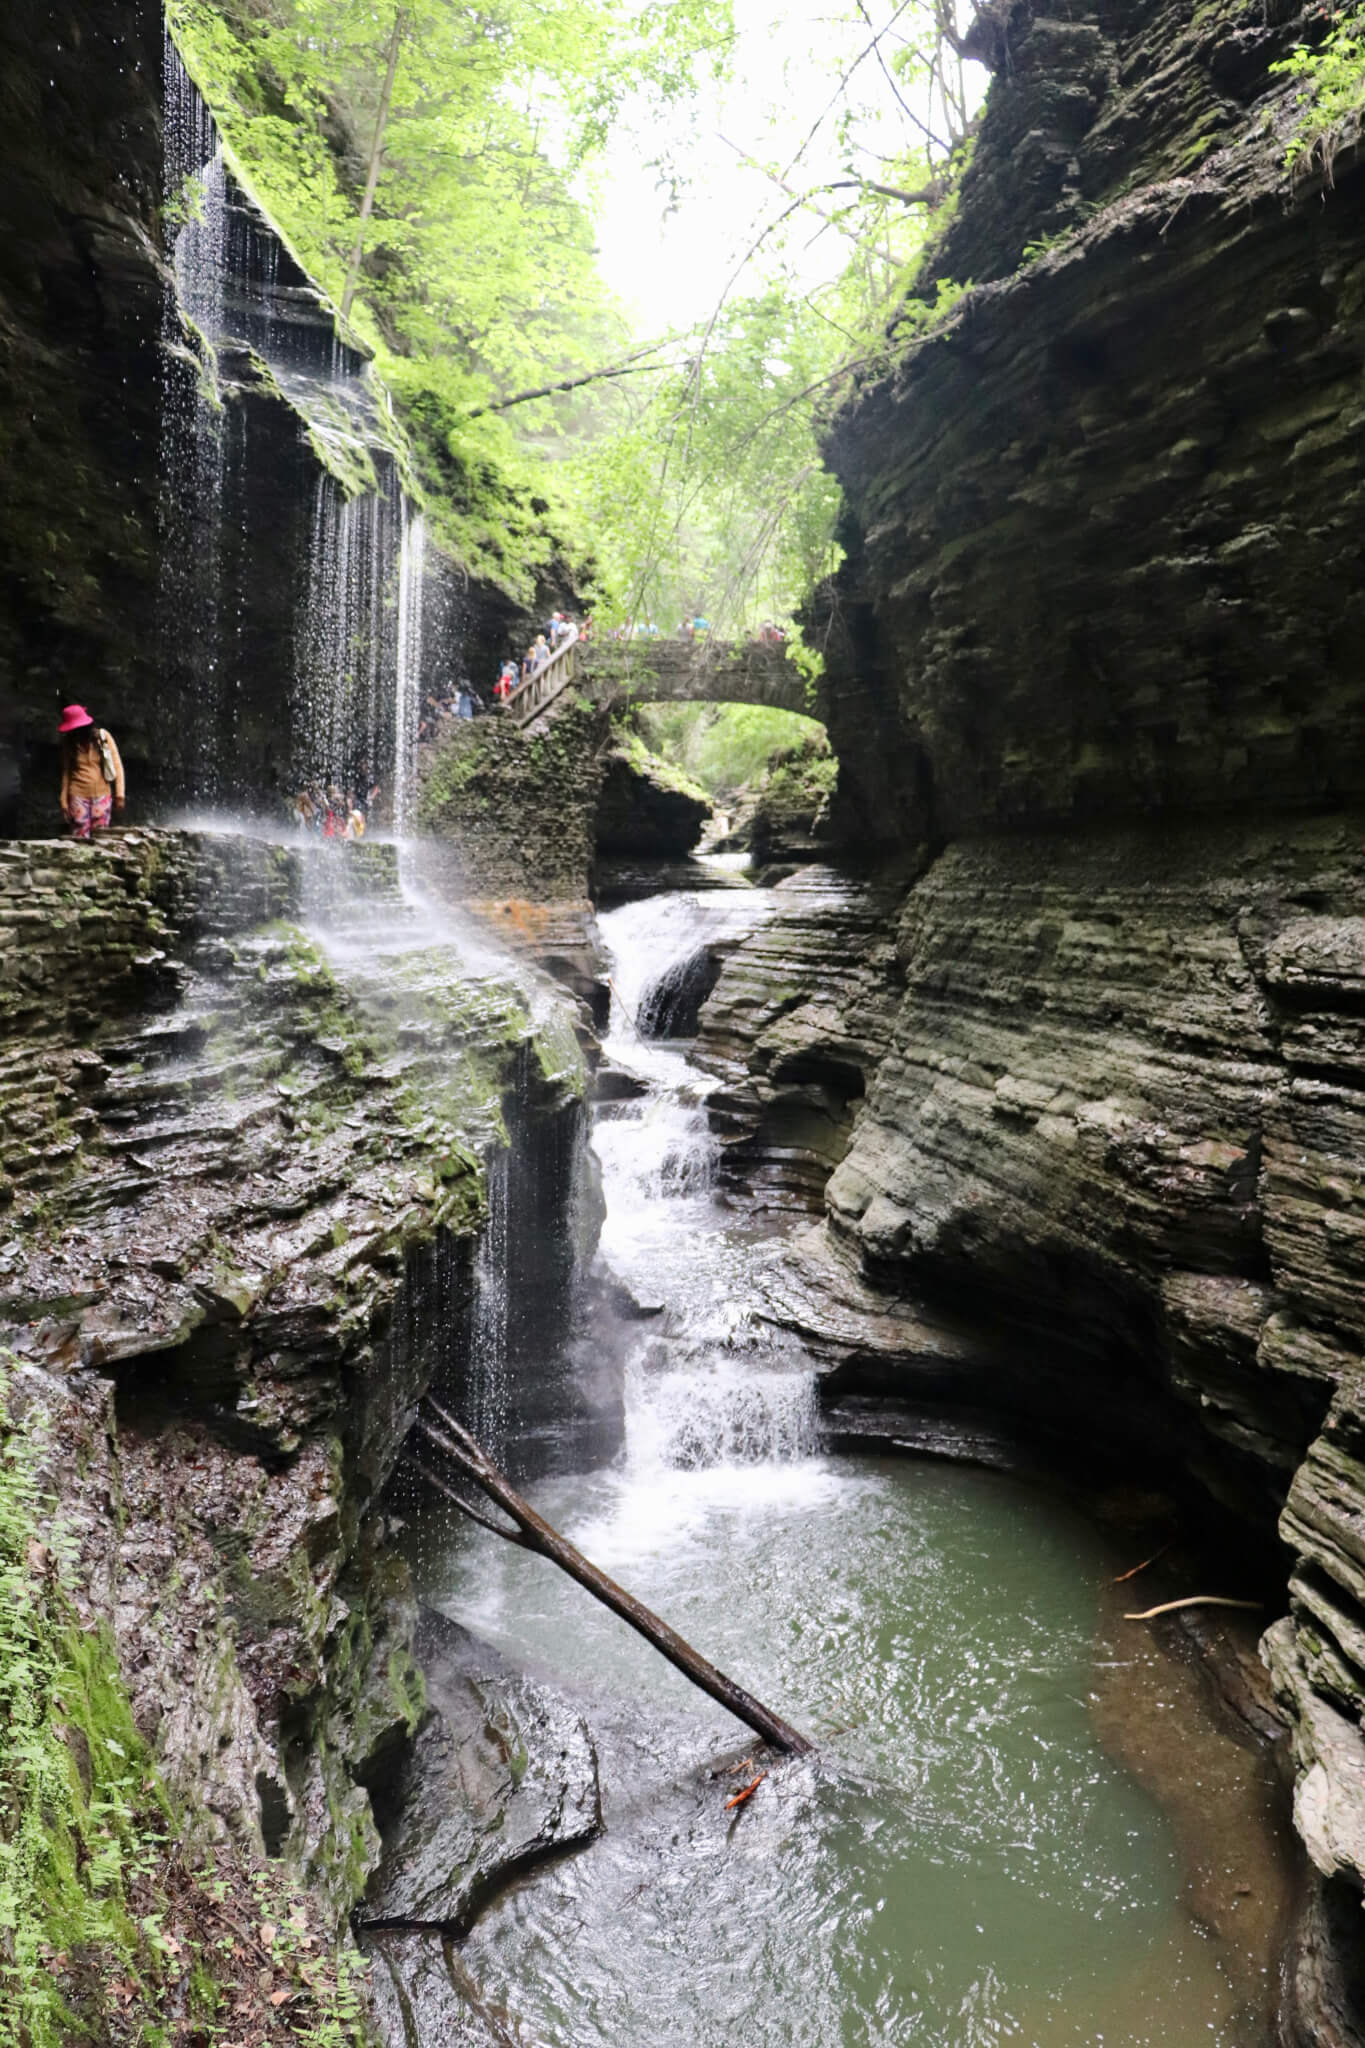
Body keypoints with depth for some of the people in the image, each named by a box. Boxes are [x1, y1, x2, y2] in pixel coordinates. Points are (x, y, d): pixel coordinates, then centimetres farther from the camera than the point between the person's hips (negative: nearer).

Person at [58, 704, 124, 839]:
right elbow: (66, 772, 6)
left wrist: (119, 795, -4)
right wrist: (64, 800, 3)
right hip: (78, 796, 0)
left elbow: (117, 766, 0)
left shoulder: (102, 737, -3)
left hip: (102, 795, 0)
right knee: (79, 839, -4)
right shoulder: (69, 742, 1)